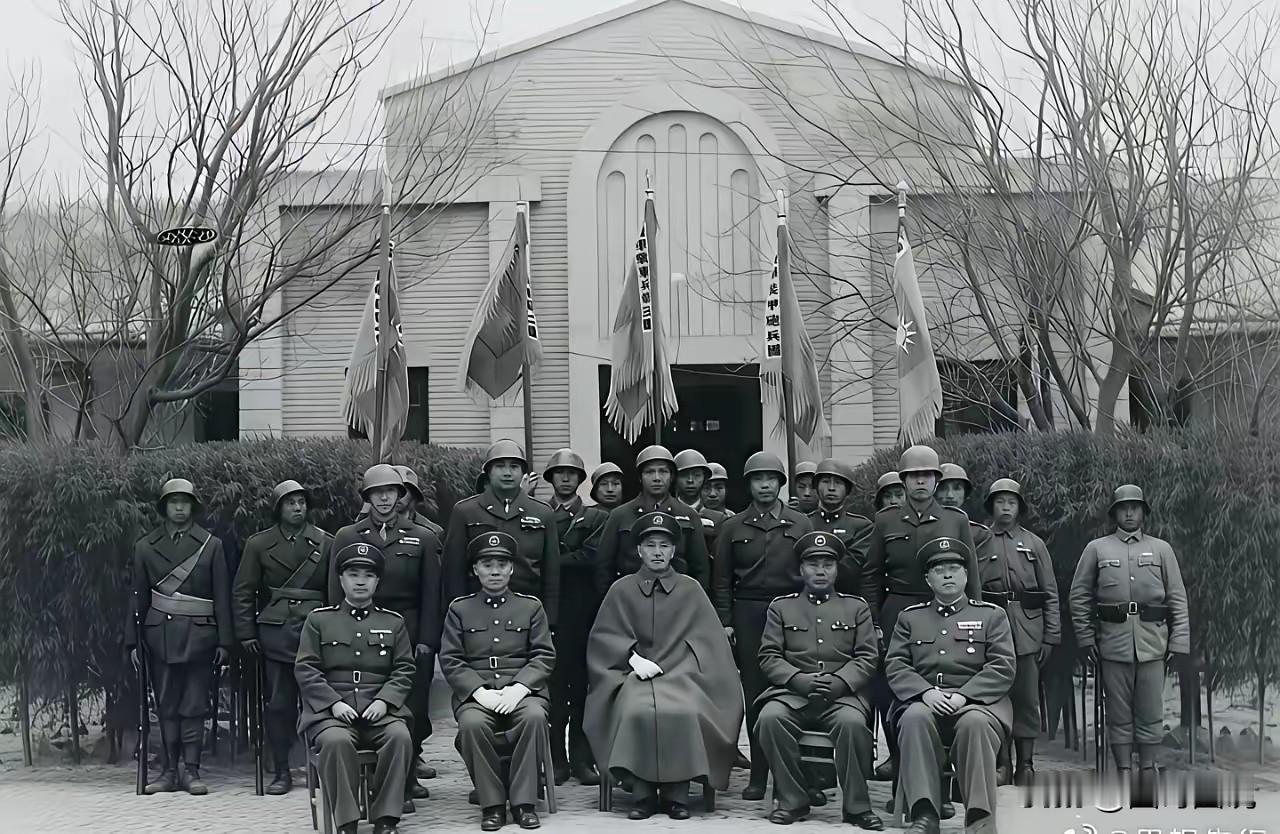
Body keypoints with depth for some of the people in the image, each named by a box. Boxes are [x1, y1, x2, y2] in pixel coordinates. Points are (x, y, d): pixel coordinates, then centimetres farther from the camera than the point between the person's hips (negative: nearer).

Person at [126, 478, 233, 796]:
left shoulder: (211, 545, 5)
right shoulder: (145, 546, 9)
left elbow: (222, 597, 4)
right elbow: (138, 596, 10)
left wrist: (224, 641, -1)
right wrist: (132, 640, 5)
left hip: (198, 635, -1)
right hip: (160, 635, 2)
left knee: (194, 706, -1)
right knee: (166, 706, 5)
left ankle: (191, 771, 4)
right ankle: (170, 771, 10)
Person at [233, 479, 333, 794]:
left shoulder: (326, 543, 7)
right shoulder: (259, 544, 8)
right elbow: (242, 592, 8)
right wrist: (246, 633, 1)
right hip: (275, 635, 0)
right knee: (277, 703, 1)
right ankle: (282, 772, 9)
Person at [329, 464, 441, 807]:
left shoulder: (422, 539, 8)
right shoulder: (346, 537, 10)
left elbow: (431, 595, 6)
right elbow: (337, 592, 8)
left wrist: (426, 640, -3)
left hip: (410, 636, 0)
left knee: (410, 712, -2)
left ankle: (405, 782, 5)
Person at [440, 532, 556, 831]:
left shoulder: (531, 606, 13)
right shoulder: (459, 609, 13)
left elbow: (544, 655, 5)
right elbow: (450, 660, 4)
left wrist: (518, 688, -12)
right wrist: (480, 691, -12)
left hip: (521, 690, 0)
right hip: (475, 692, 0)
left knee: (534, 716, -33)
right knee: (472, 723, -33)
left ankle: (523, 801, -22)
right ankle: (492, 803, -18)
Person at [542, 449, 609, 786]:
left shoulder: (597, 518, 11)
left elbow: (592, 558, -5)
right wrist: (572, 560, -9)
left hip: (583, 612, 0)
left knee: (583, 683, 0)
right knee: (552, 684, -2)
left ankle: (582, 759, 5)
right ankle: (556, 760, 3)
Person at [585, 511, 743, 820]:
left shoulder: (691, 589, 13)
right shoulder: (621, 590, 13)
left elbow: (704, 640, 8)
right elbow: (602, 636, 9)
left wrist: (676, 671, -7)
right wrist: (633, 656, -8)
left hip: (680, 674, 0)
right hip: (634, 675, 0)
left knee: (684, 711, -33)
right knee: (636, 711, -34)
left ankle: (677, 794, -20)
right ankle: (643, 794, -22)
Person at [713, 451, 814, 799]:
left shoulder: (800, 524, 9)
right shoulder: (734, 528, 10)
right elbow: (722, 580, 9)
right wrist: (725, 622, 1)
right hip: (748, 614, 1)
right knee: (754, 692, 1)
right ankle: (758, 774, 6)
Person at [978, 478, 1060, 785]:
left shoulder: (1034, 544, 10)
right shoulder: (978, 543, 8)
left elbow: (1050, 594, 8)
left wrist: (1051, 636, 1)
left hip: (1027, 630, 0)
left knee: (1026, 698, 1)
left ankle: (1025, 764, 7)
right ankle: (1001, 764, 7)